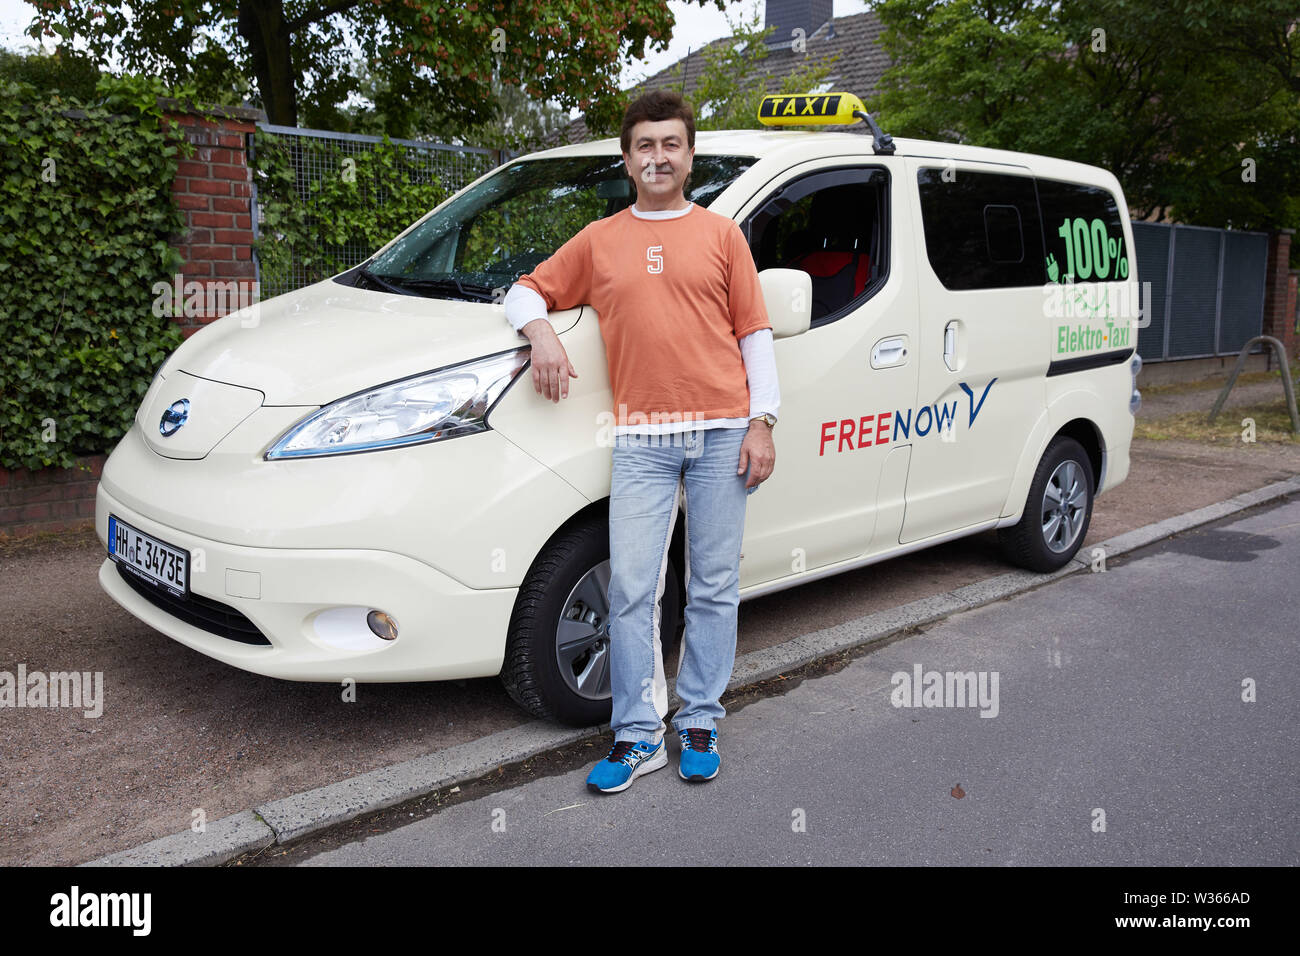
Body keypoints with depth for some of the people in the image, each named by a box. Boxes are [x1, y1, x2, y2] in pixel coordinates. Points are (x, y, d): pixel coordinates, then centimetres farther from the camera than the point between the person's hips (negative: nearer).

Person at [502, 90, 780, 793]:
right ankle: (637, 735, 8)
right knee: (631, 590, -3)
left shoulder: (721, 234, 12)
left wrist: (762, 423, 0)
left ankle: (699, 723, 18)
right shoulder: (599, 241, 15)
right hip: (641, 439, 0)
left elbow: (754, 333, 8)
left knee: (714, 587, 5)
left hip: (721, 432, 0)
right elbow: (526, 292, 19)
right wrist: (541, 333, -4)